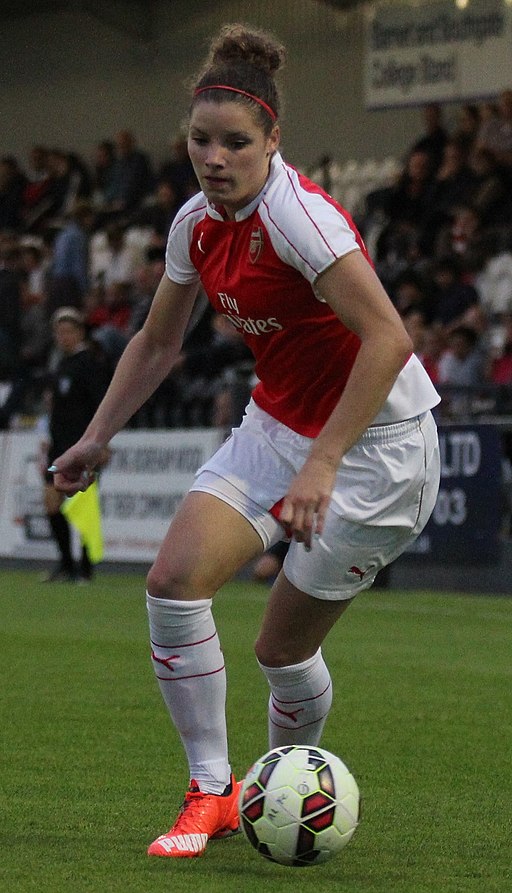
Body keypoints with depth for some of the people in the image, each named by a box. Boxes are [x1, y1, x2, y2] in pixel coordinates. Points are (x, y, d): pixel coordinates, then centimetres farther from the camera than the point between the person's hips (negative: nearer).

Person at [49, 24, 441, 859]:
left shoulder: (297, 213, -24)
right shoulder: (196, 221, 0)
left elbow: (387, 339, -31)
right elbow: (157, 342, 17)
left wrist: (320, 465, -33)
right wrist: (96, 439, 15)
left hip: (375, 438, -7)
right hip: (277, 423, 7)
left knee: (283, 647, -1)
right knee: (174, 577, -13)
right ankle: (212, 791, -3)